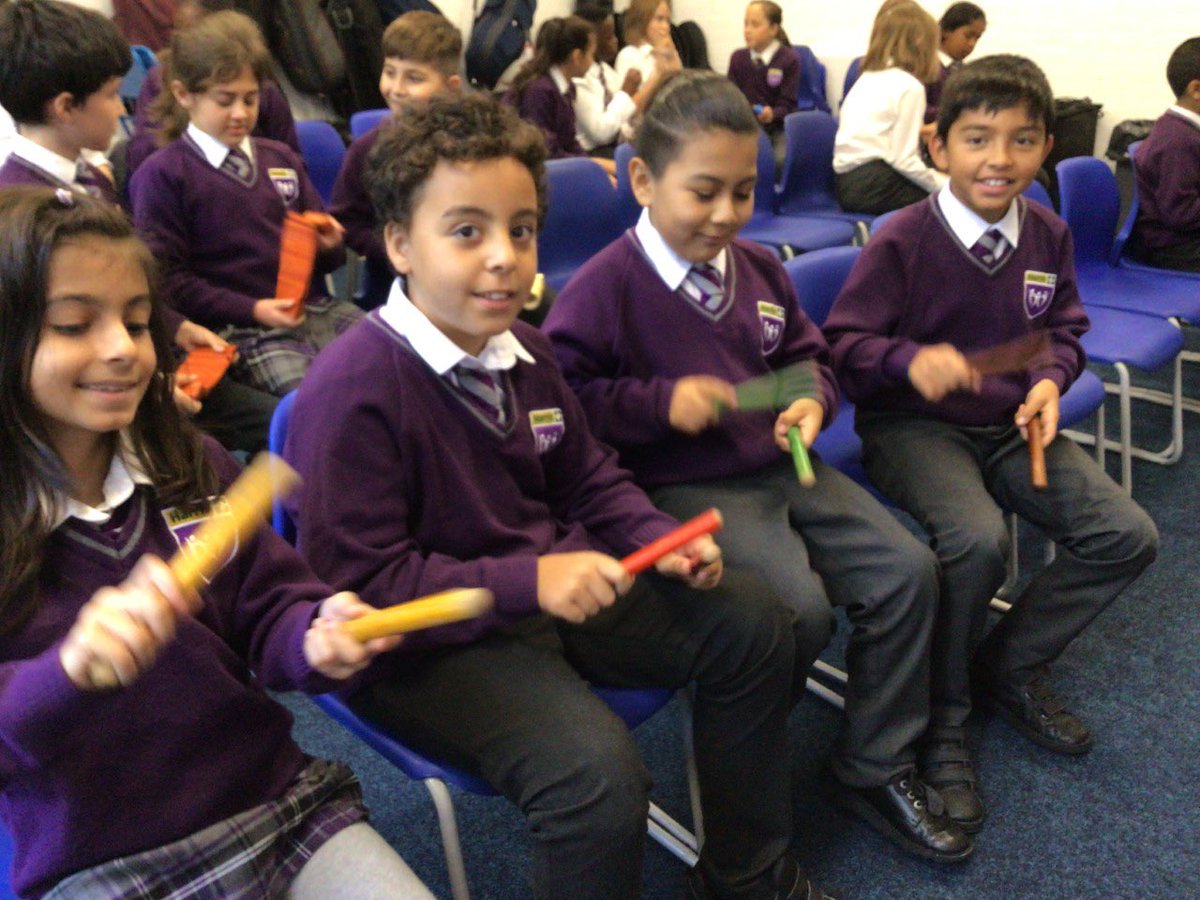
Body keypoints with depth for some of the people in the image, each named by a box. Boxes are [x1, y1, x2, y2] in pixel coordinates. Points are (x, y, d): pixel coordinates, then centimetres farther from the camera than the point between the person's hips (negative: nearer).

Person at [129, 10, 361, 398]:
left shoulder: (280, 158, 20)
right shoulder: (163, 176, 4)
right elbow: (166, 277, 0)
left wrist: (328, 244, 2)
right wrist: (252, 310, -11)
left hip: (315, 307, 6)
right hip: (240, 329, -5)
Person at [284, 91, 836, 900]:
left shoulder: (523, 351, 3)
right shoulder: (352, 388, -21)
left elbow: (588, 478, 15)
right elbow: (358, 582, -22)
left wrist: (661, 539, -5)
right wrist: (527, 581, -28)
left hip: (554, 583, 8)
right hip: (425, 642, -8)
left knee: (749, 621, 7)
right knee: (596, 771, -33)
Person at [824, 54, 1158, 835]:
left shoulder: (1049, 236, 4)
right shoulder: (902, 241, -13)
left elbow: (1064, 330, 16)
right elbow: (844, 345, -11)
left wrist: (1051, 379, -6)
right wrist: (910, 359, -30)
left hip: (1011, 423, 6)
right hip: (914, 426, -6)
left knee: (1128, 536, -7)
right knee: (979, 540, -33)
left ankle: (1011, 665, 15)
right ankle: (942, 718, -7)